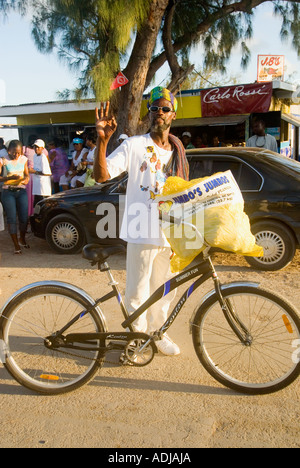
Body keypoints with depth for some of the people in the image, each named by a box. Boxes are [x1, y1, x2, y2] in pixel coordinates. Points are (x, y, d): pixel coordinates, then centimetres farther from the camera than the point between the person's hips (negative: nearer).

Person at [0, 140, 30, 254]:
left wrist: (26, 179, -6)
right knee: (12, 219, -2)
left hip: (21, 191, 3)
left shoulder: (23, 159, 6)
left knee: (24, 217, 3)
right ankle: (16, 245, 6)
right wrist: (10, 177, -22)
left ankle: (22, 240, 29)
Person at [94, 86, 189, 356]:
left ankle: (158, 332, 35)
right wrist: (102, 141, -29)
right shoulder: (134, 145, -5)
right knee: (138, 292, 3)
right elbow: (102, 175, -15)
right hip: (142, 233, -5)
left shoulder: (177, 152, 13)